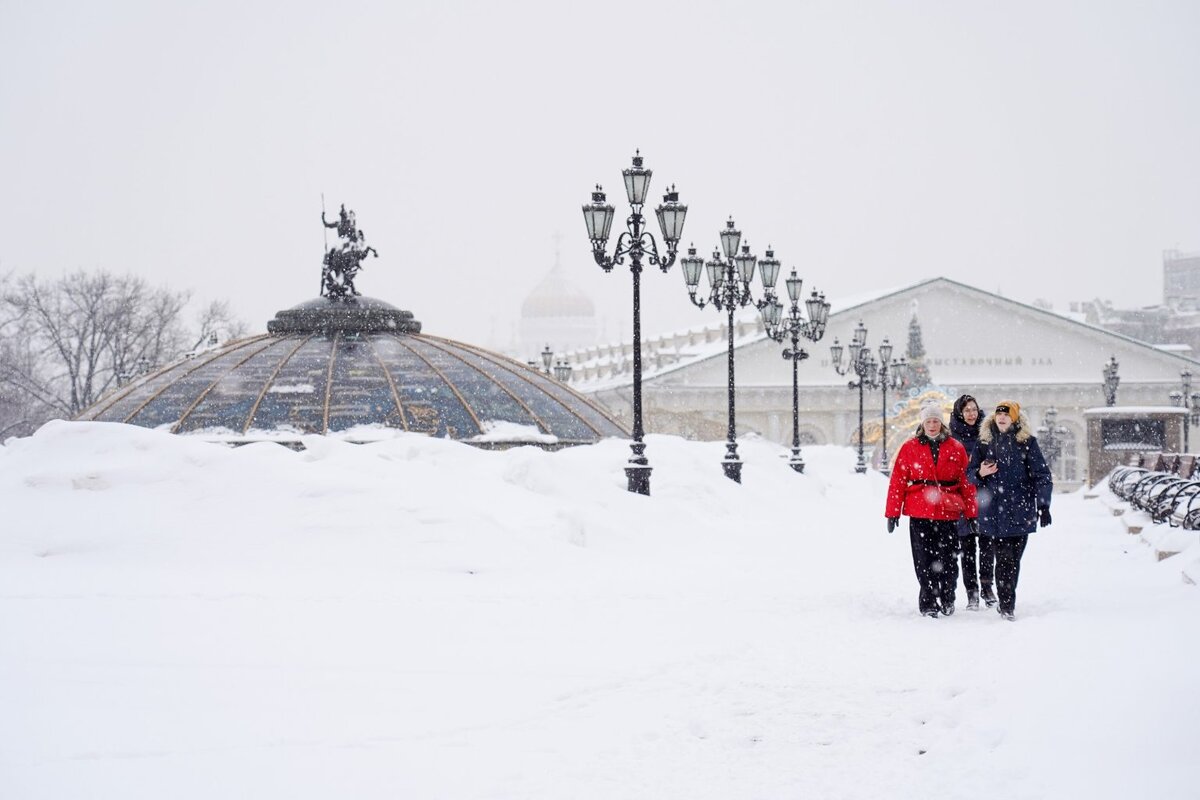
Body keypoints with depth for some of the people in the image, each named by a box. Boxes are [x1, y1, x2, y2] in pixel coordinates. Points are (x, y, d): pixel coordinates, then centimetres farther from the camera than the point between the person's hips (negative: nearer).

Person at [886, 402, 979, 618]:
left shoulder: (956, 449, 8)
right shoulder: (909, 448, 6)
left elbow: (966, 482, 7)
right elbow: (897, 481, 4)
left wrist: (970, 513, 4)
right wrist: (892, 513, 0)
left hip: (948, 513, 0)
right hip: (919, 513, 0)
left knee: (946, 558, 2)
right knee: (924, 560, 0)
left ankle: (947, 600, 21)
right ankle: (928, 603, 9)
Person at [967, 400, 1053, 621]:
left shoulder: (1026, 441, 3)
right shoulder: (985, 442, 9)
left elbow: (1041, 475, 2)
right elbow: (970, 474, 14)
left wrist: (1043, 505, -7)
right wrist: (980, 473, -9)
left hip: (1020, 511, 0)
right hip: (994, 511, 0)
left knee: (1014, 558, 4)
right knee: (1004, 558, -7)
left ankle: (1007, 602, 17)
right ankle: (1007, 605, -3)